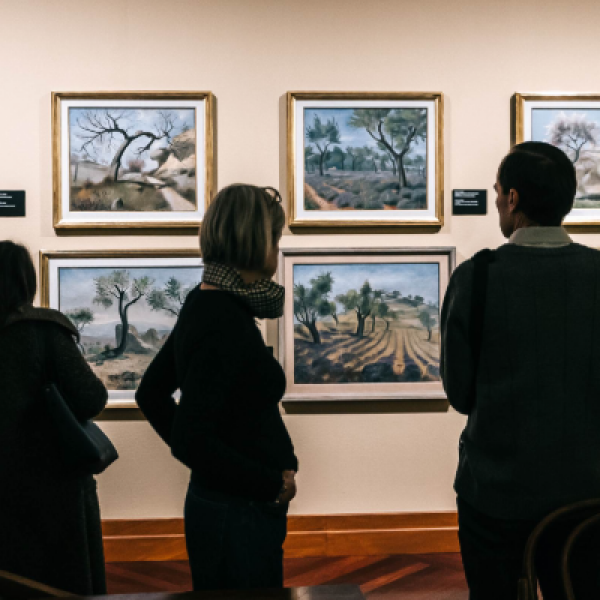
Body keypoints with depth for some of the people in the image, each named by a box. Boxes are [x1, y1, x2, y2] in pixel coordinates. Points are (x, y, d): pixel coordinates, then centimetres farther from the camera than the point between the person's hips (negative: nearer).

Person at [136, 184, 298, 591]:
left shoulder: (203, 305, 5)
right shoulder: (226, 321, -23)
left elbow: (151, 394, 14)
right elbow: (190, 439, -28)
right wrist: (273, 485, -17)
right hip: (240, 512, -9)